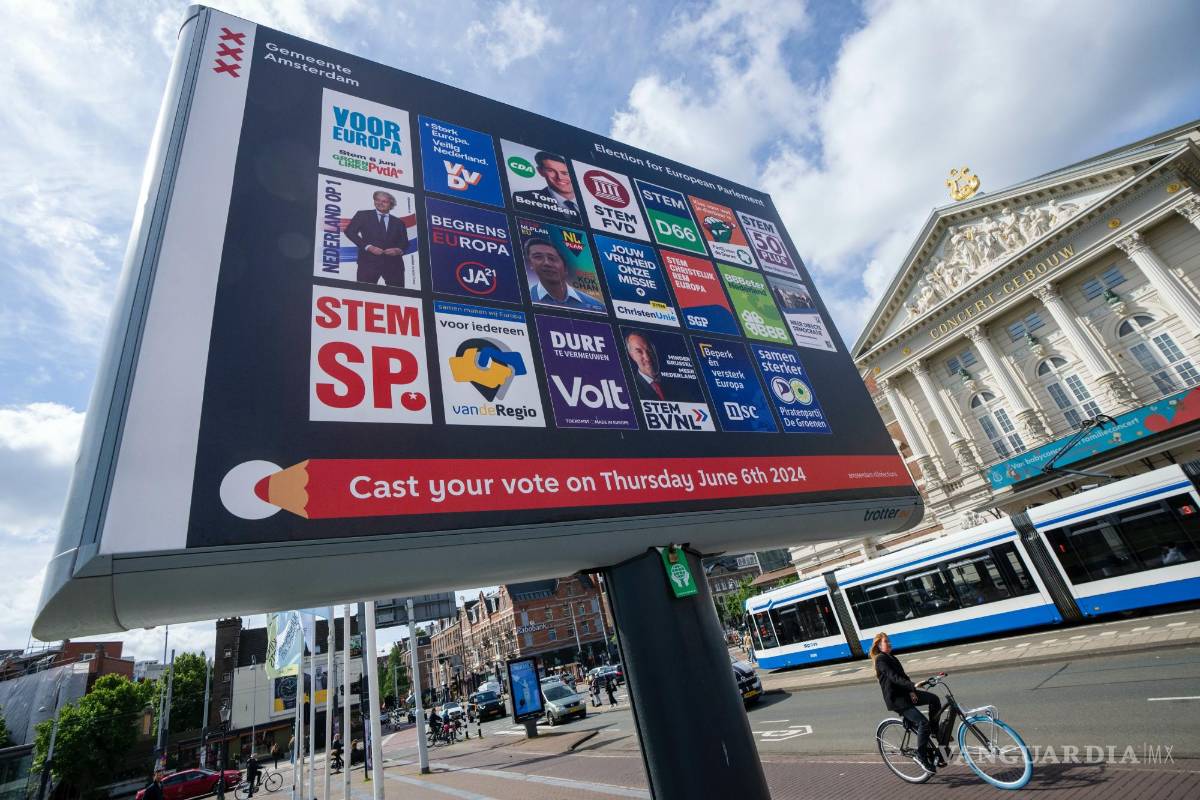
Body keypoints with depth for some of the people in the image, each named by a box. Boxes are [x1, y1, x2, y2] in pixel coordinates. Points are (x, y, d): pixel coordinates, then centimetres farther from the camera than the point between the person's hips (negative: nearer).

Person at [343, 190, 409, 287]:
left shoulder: (398, 222, 19)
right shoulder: (363, 215, 12)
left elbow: (405, 242, 15)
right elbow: (350, 231, 2)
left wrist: (399, 250, -9)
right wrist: (368, 247, -11)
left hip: (393, 263, 2)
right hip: (369, 260, -2)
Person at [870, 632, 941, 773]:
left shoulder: (893, 658, 18)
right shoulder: (880, 659, -12)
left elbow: (903, 676, 11)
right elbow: (893, 677, -25)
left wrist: (911, 691, -6)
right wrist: (912, 686, -37)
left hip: (905, 693, 8)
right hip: (895, 699, -8)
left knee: (934, 699, -6)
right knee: (923, 722, -17)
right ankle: (921, 756, -2)